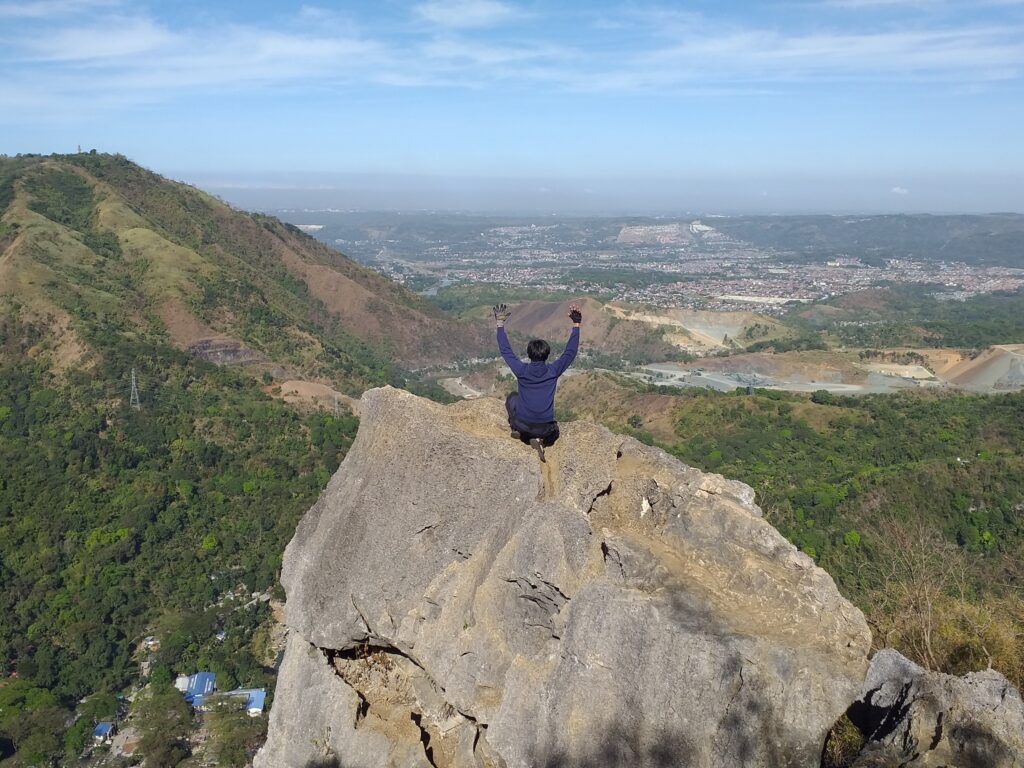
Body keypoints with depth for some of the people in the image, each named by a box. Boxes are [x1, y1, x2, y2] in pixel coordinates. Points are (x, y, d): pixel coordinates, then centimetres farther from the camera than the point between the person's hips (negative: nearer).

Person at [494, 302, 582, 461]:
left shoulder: (521, 370, -11)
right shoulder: (553, 371, -11)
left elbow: (506, 351, 0)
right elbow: (570, 352, -2)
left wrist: (500, 324, 7)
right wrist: (576, 325, 1)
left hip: (522, 424, 1)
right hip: (545, 429, -1)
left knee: (512, 398, 31)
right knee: (554, 432, 37)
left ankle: (516, 429, 19)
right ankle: (539, 439, 5)